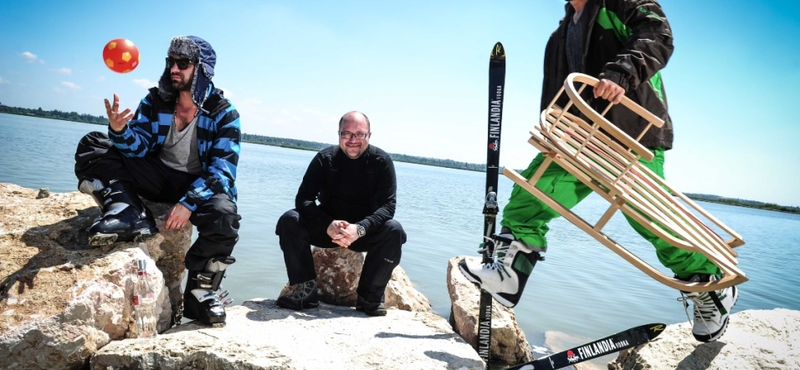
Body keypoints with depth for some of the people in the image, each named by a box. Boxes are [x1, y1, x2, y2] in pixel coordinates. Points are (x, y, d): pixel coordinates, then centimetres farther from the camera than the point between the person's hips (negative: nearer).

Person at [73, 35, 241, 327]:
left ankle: (200, 290, -14)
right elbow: (138, 147, -8)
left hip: (201, 184, -3)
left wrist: (189, 203, -31)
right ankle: (129, 214, -26)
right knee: (92, 146, -11)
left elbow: (222, 171, -18)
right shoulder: (155, 101, -1)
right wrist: (120, 130, -32)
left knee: (224, 217, -37)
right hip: (158, 176, 4)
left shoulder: (224, 114, -11)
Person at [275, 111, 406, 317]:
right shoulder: (325, 158, -9)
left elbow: (388, 205, -18)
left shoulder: (382, 161, -11)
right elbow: (303, 199, -15)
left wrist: (360, 229, -36)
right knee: (289, 220, -23)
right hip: (327, 228, 1)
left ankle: (370, 296, -18)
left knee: (394, 231, -30)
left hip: (366, 232, -1)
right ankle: (306, 290, -19)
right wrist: (328, 225, -34)